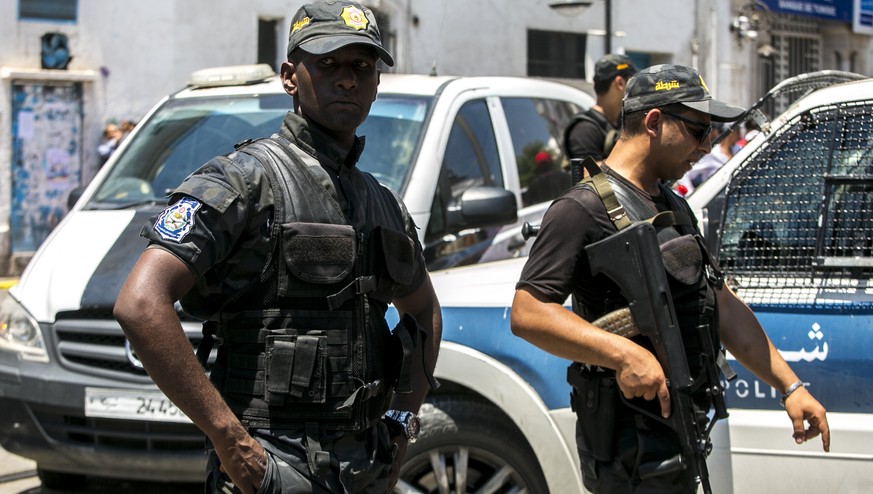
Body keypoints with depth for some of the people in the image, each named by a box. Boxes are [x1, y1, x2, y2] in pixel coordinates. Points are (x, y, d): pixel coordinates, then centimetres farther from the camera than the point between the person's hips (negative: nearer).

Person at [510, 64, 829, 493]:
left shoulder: (673, 208, 19)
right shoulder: (584, 210, -13)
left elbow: (725, 308, 19)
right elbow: (527, 313, -23)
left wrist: (790, 386, 12)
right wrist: (624, 353, -32)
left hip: (676, 433, 9)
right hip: (632, 445, -9)